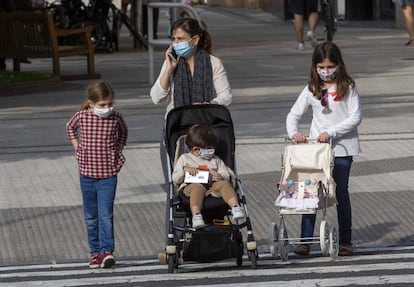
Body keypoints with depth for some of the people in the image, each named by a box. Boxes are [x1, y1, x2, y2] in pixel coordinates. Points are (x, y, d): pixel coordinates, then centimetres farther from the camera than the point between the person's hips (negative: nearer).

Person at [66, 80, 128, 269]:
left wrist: (118, 149, 5)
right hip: (87, 173, 2)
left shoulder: (116, 118, -7)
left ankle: (107, 251, -13)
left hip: (108, 174, -2)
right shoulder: (82, 117, -7)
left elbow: (123, 132, 16)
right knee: (91, 217, 10)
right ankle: (95, 252, 19)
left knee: (106, 214, -11)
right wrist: (76, 146, 7)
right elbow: (70, 128, 16)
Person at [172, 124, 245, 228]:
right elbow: (175, 180, 13)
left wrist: (221, 177, -6)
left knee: (225, 184, -27)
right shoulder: (184, 159, 18)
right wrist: (184, 170, -7)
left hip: (213, 185, 3)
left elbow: (226, 177, 19)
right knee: (198, 188, -39)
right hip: (191, 185, -3)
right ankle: (196, 216, -59)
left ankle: (235, 207, -45)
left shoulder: (216, 160, 26)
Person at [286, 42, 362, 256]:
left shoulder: (348, 87, -3)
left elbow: (356, 117, -9)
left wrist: (331, 132, -17)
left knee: (341, 194, 5)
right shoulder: (312, 89, 6)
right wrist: (293, 133, -14)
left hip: (342, 148, -2)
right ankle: (305, 240, 1)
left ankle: (345, 241, 13)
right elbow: (294, 114, 6)